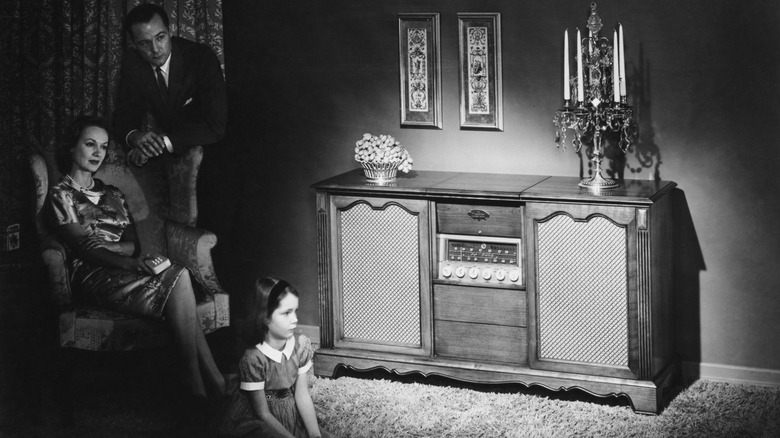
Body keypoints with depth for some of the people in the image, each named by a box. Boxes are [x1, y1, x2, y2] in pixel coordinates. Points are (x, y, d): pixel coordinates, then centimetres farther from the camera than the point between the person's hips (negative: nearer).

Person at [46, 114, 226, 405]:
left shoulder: (113, 195, 26)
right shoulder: (61, 195, 7)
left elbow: (132, 244, 14)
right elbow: (83, 246, -8)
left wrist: (102, 245, -9)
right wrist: (127, 263, -23)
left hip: (123, 271, 6)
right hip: (95, 277, -6)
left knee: (178, 276, -30)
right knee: (179, 277, -30)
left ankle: (197, 385, -33)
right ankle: (213, 383, -33)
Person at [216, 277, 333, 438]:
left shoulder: (301, 345, -8)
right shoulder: (253, 359, -24)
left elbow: (303, 396, -7)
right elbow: (263, 413, -17)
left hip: (290, 414, 5)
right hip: (255, 421, -5)